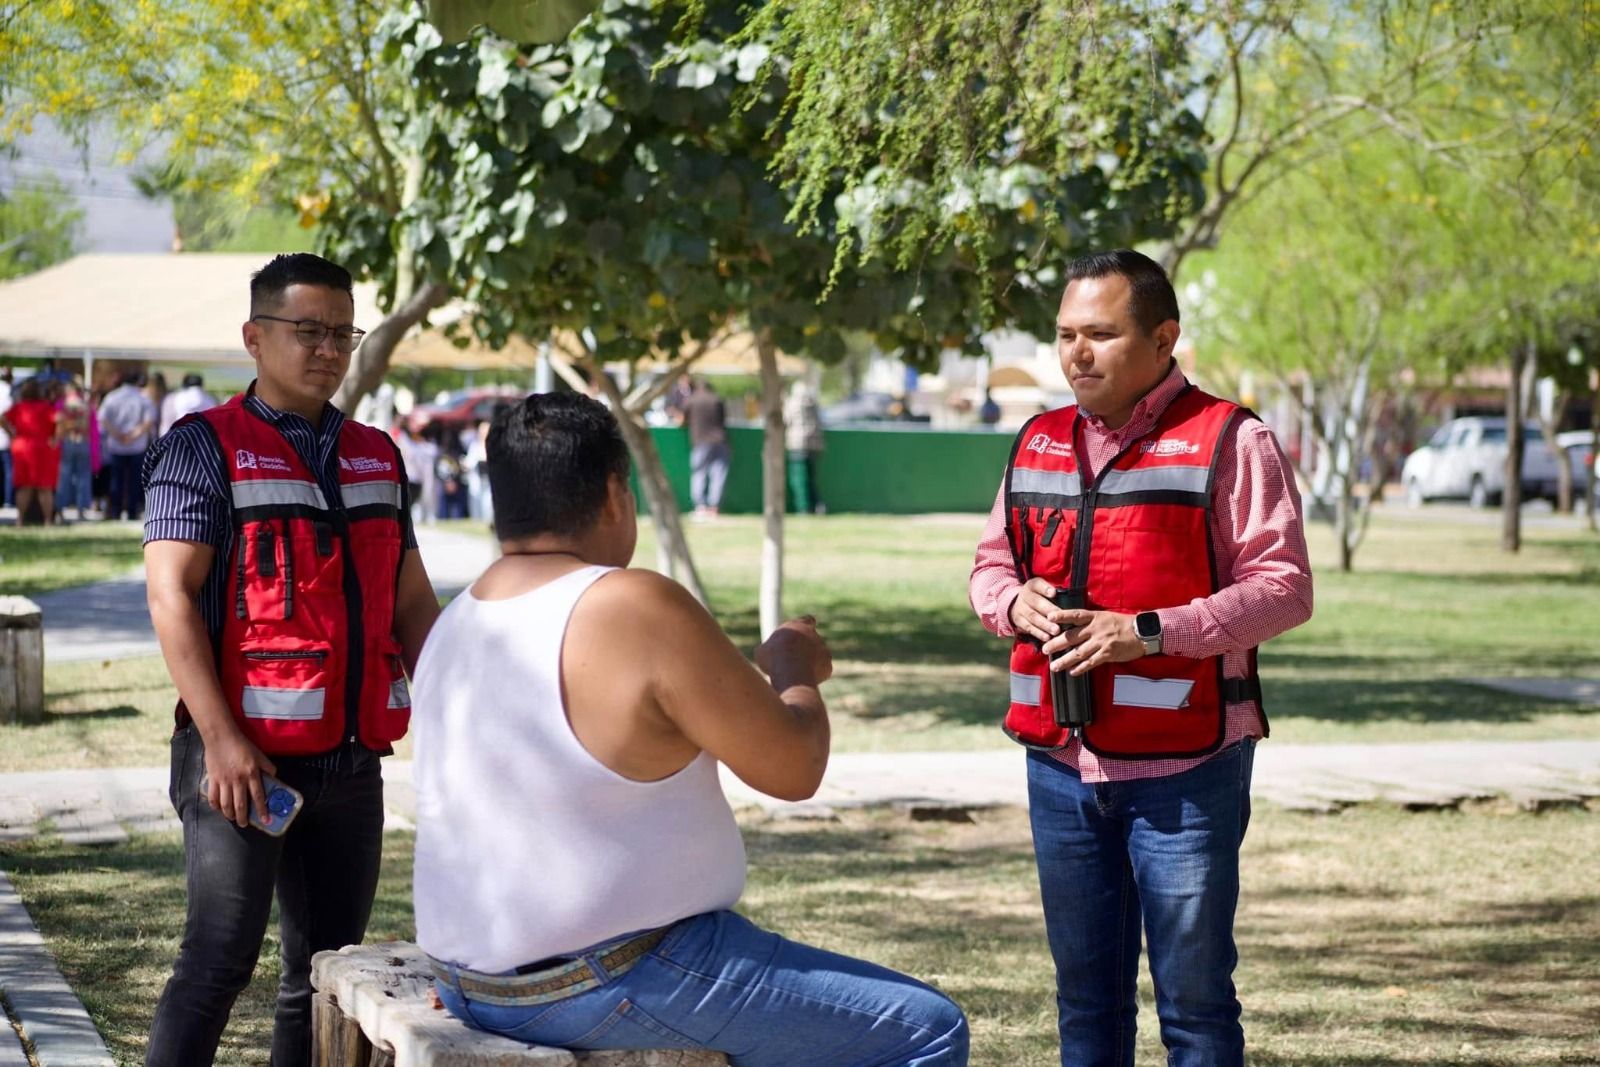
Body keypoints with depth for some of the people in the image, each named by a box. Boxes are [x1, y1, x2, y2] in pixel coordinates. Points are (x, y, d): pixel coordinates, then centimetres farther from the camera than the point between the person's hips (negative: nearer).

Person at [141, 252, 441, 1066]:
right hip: (245, 760, -6)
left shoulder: (376, 457, 15)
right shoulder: (205, 448, -3)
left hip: (351, 762, 6)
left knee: (328, 963, 9)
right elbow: (171, 596, -11)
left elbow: (412, 602, 19)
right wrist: (220, 740, -19)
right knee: (220, 959, -10)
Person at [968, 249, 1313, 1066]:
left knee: (1193, 997, 0)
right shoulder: (1038, 445, 12)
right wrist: (1015, 602, -5)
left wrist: (1151, 632, -20)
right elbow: (990, 564, 20)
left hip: (1184, 772, -6)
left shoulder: (1229, 442, -6)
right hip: (1060, 765, 6)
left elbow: (1283, 587, -10)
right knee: (1085, 992, 14)